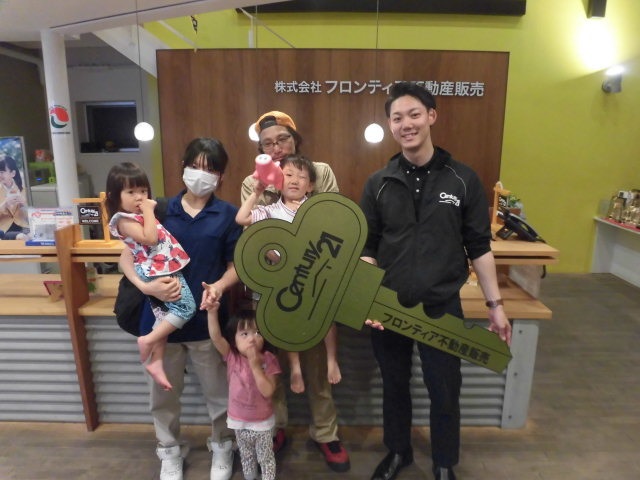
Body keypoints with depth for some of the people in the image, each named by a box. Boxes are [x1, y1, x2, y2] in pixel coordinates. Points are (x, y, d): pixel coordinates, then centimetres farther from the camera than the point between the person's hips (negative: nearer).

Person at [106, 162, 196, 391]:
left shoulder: (140, 214, 17)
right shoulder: (123, 219, -11)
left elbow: (157, 235, 20)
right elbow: (150, 238, -23)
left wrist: (149, 210, 15)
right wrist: (148, 211, -15)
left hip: (165, 269, 9)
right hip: (155, 271, -9)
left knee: (163, 315, 12)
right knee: (186, 307, -13)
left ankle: (155, 361, 19)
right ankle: (147, 340, -3)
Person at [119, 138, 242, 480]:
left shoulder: (228, 215, -3)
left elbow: (237, 265, 0)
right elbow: (127, 256, 0)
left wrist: (219, 286, -20)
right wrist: (145, 286, -18)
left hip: (207, 318, -1)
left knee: (217, 391, 15)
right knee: (164, 393, 19)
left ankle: (221, 447, 42)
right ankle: (170, 451, 44)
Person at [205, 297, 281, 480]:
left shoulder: (268, 360, -20)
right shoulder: (232, 357, -17)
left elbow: (268, 391, -26)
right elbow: (216, 337, -34)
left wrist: (255, 365, -35)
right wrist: (212, 312, -49)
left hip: (262, 421, -2)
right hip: (239, 420, 2)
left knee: (266, 458, 17)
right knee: (245, 456, 26)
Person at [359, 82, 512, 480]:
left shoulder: (463, 179, -4)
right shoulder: (378, 184, -2)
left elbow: (479, 248, 0)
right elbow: (368, 248, 1)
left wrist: (495, 305, 1)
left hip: (442, 307, -1)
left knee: (445, 392, 14)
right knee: (394, 386, 19)